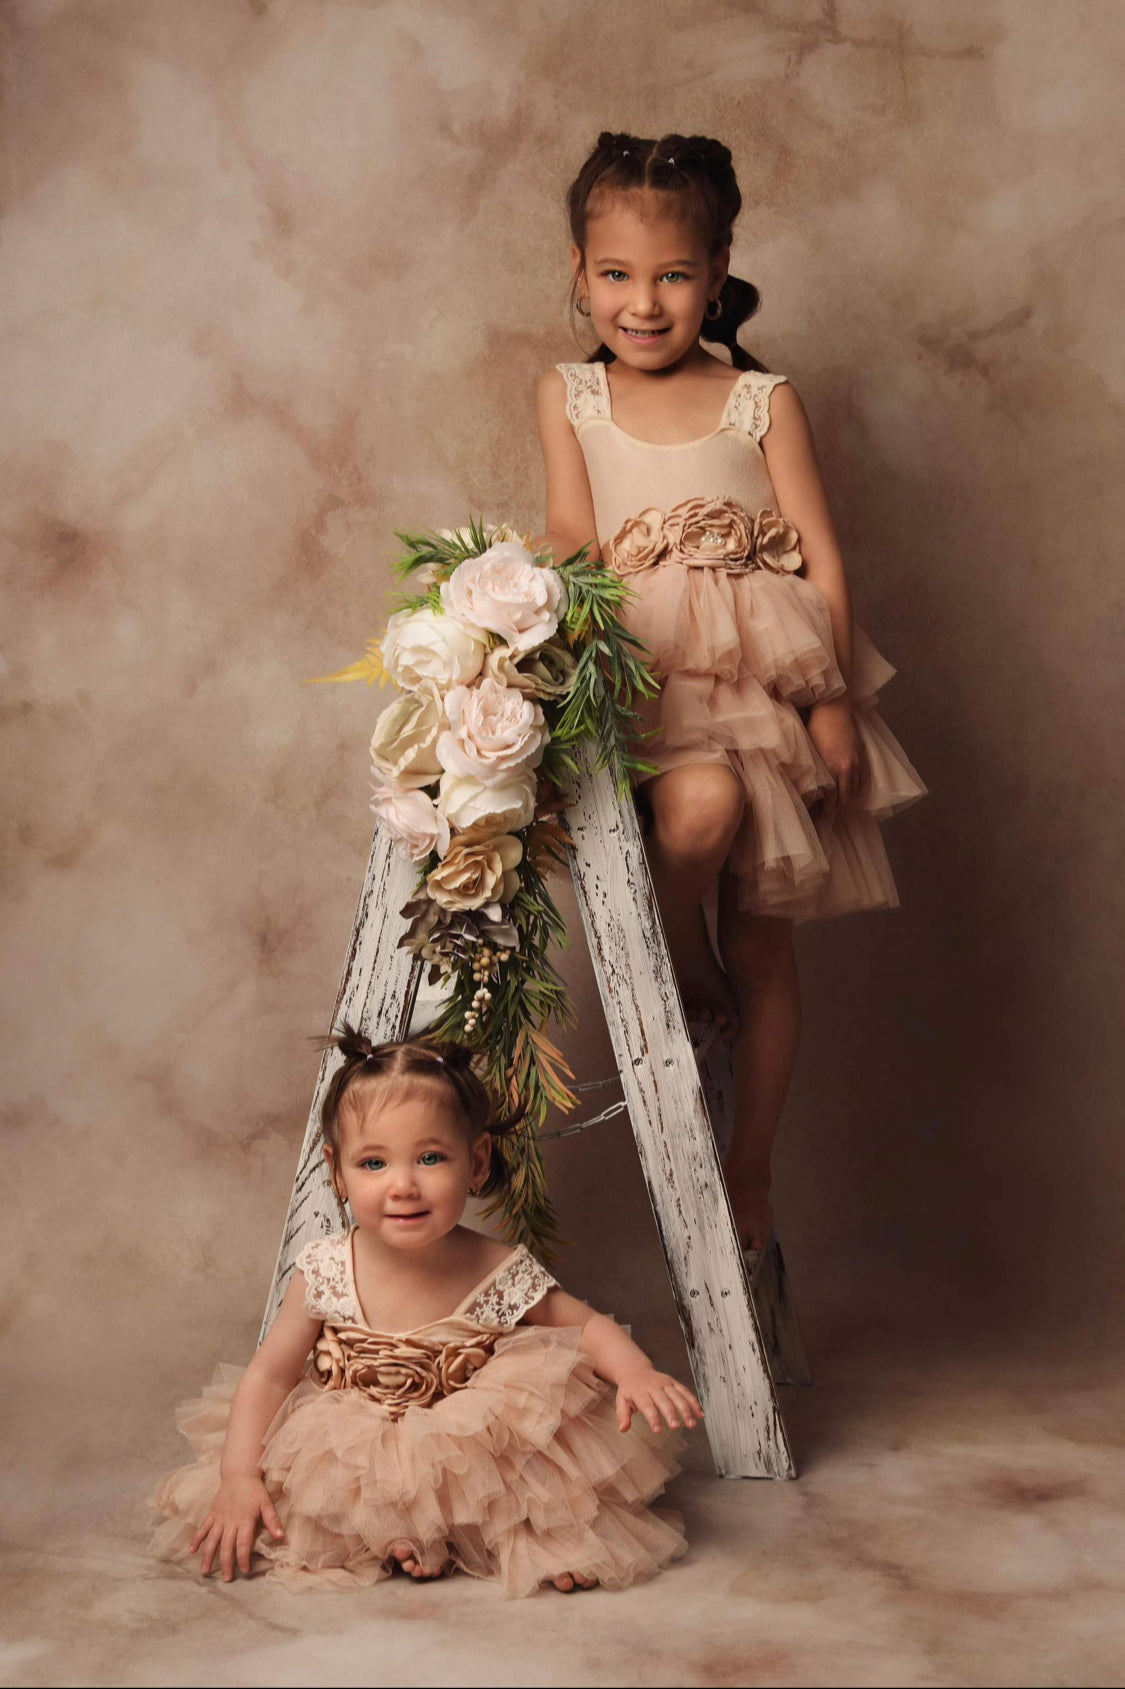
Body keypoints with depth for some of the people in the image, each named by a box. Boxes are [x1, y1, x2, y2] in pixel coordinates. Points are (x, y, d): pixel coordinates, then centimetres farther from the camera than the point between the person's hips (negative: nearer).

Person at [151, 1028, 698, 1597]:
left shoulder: (504, 1276, -16)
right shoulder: (324, 1272, -14)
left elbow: (588, 1326, -2)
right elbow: (268, 1377, -6)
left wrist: (636, 1370, -24)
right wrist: (239, 1477, -17)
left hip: (474, 1457, -1)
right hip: (352, 1459, 2)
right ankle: (387, 1536, -15)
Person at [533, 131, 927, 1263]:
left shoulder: (764, 402, 5)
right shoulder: (568, 396, 10)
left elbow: (821, 560, 2)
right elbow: (570, 534, 5)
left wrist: (829, 701, -7)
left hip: (761, 682, 1)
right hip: (642, 682, 0)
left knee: (765, 953, 4)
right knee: (700, 803, -35)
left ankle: (747, 1182, 19)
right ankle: (679, 964, -2)